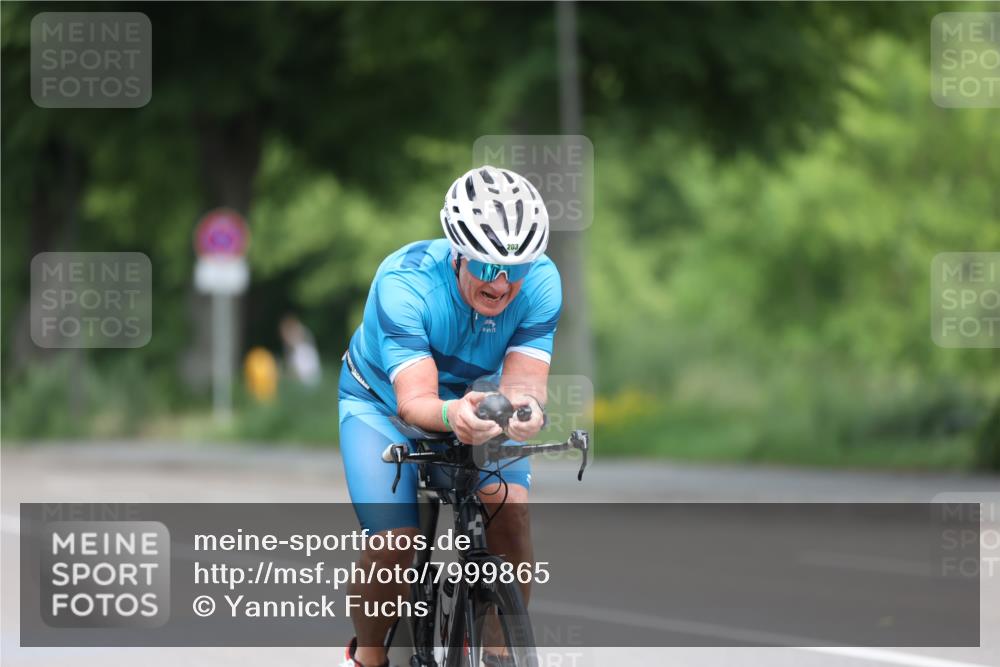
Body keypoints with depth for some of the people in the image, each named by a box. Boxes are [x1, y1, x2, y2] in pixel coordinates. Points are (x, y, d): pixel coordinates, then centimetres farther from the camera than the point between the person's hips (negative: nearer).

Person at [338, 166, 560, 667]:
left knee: (509, 506, -26)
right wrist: (452, 415, -65)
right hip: (384, 403, -3)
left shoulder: (541, 282, -26)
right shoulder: (404, 281, -35)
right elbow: (413, 401, -42)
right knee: (395, 546, -22)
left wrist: (524, 406, -57)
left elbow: (523, 380, -32)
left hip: (473, 400, 3)